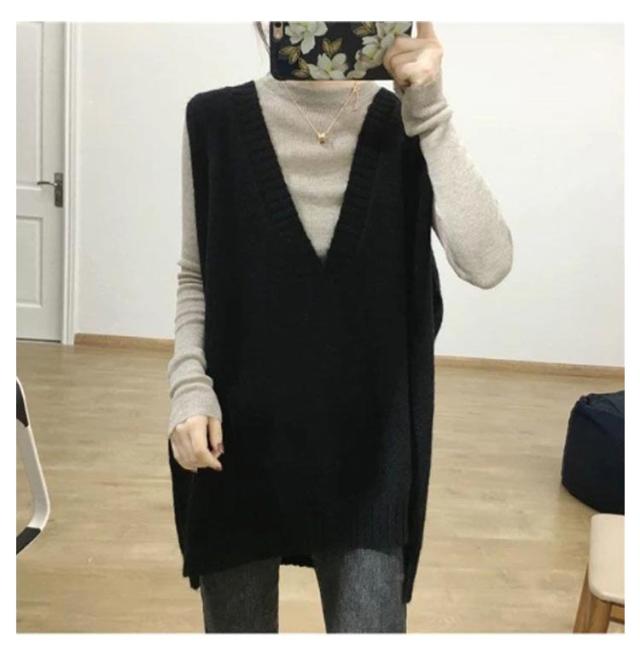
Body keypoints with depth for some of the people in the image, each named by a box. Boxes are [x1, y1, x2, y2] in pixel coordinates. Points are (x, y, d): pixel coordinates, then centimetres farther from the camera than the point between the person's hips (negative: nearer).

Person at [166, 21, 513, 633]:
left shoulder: (406, 125, -5)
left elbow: (487, 263, -19)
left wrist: (430, 112, -20)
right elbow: (196, 277, 4)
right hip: (238, 430, 1)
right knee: (238, 625, 16)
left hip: (365, 437, 0)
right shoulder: (216, 122, -3)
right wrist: (189, 388, -9)